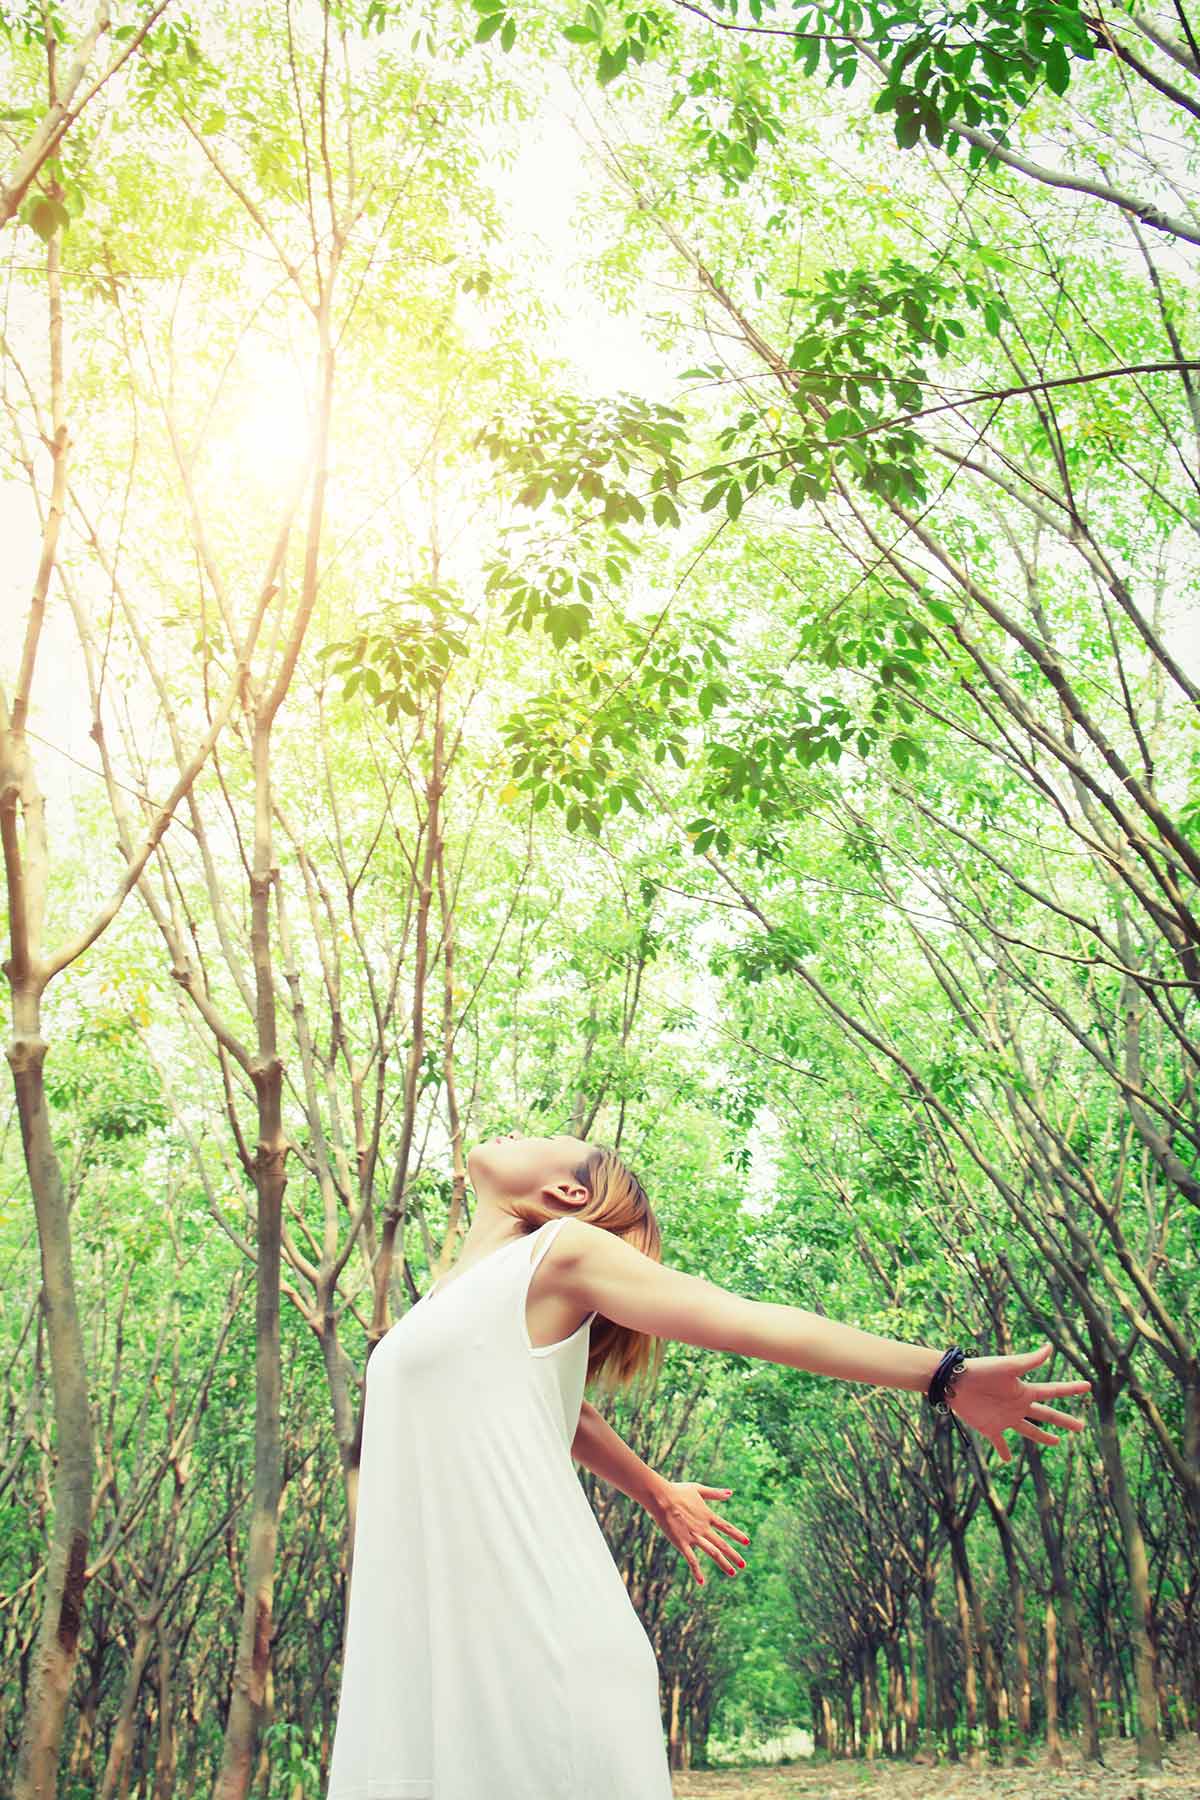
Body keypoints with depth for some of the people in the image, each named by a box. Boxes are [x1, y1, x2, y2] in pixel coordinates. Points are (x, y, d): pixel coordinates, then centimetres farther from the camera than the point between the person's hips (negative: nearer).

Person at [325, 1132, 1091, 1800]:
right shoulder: (458, 1291, 20)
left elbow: (754, 1322, -4)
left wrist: (947, 1375, -6)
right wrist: (656, 1490, 45)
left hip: (536, 1657, -7)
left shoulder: (559, 1254, -2)